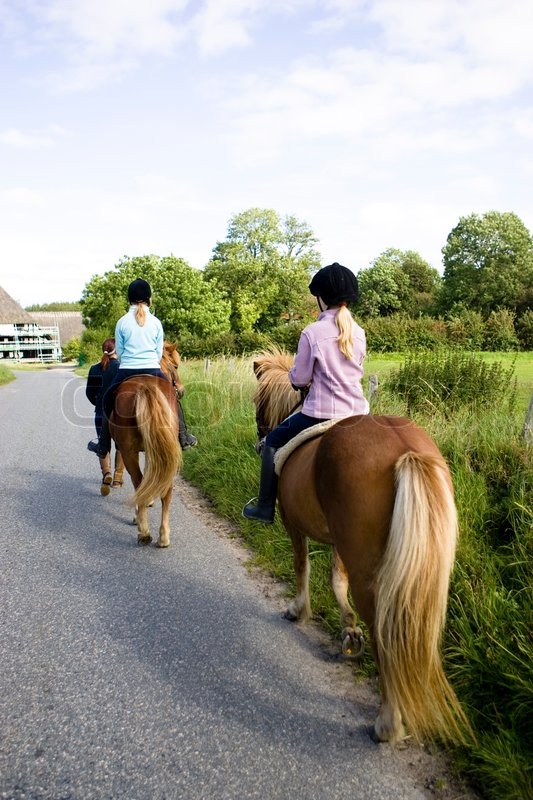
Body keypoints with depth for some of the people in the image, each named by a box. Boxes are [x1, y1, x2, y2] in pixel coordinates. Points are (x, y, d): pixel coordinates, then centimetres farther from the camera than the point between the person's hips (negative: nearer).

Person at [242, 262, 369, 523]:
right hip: (358, 413, 6)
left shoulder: (312, 332, -13)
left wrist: (294, 375, 14)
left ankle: (265, 507, 18)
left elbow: (299, 379, -8)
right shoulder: (359, 332, 4)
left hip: (322, 413, -5)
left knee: (273, 441, 16)